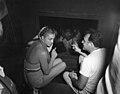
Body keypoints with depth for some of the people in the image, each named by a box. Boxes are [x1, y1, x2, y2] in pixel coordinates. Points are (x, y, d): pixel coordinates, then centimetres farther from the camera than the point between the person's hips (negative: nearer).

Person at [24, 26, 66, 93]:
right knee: (63, 65, -1)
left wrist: (48, 51, -4)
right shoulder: (42, 52, -31)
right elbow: (46, 72, -19)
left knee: (59, 60, 13)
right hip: (36, 82, -8)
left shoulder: (37, 43, -4)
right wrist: (53, 57, -12)